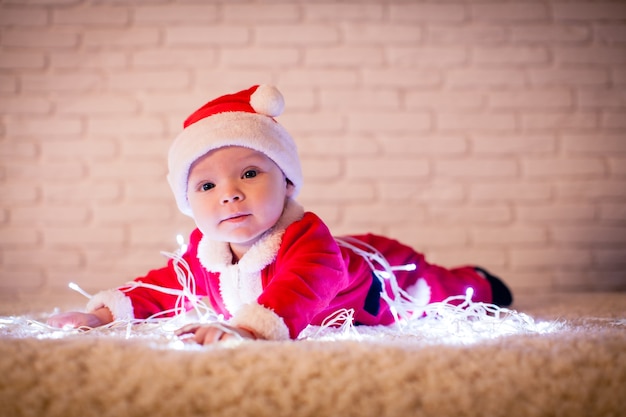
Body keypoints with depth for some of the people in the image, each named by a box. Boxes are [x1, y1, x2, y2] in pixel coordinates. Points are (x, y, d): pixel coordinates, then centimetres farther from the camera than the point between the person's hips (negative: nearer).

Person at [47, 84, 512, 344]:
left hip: (386, 276, -6)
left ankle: (478, 282, 59)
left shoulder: (307, 241, -50)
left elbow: (300, 291, -69)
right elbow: (159, 289, -14)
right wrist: (102, 313, -30)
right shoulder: (202, 255, -26)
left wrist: (250, 327, -88)